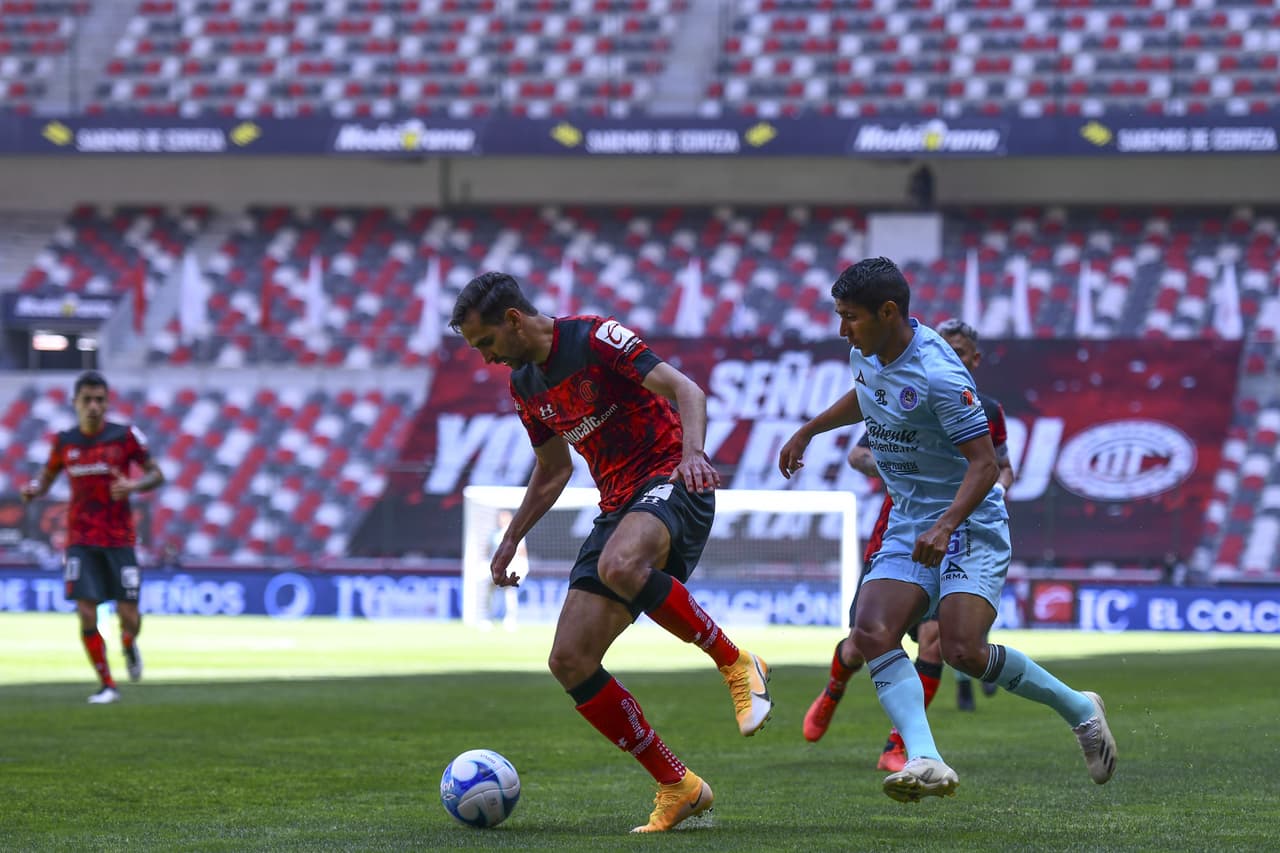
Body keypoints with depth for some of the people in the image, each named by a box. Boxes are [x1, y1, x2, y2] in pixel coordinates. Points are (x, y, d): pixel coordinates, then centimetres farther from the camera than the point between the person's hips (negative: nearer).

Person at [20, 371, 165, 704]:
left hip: (119, 539, -1)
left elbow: (156, 474, 1)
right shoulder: (64, 442, 2)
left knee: (129, 617, -4)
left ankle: (129, 645, 34)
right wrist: (33, 489, -8)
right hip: (81, 541, 1)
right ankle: (106, 685, 3)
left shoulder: (125, 436, -5)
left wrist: (133, 485, -20)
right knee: (87, 615, -11)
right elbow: (47, 476, 15)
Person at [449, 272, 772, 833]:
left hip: (669, 481, -8)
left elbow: (684, 390, -18)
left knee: (619, 565, -42)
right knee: (570, 662, -6)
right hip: (618, 506, 8)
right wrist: (512, 539, 23)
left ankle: (737, 665, -22)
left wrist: (692, 451, -36)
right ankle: (677, 787, 2)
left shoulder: (595, 339, -10)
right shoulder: (524, 385, 15)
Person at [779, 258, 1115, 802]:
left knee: (964, 651, -20)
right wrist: (808, 432, 32)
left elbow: (984, 463, -23)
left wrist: (945, 527, -35)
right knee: (871, 634, -16)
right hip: (908, 525, 8)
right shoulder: (867, 353, 3)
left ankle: (1078, 709, 5)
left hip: (968, 523, -8)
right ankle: (924, 761, -30)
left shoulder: (938, 375, -23)